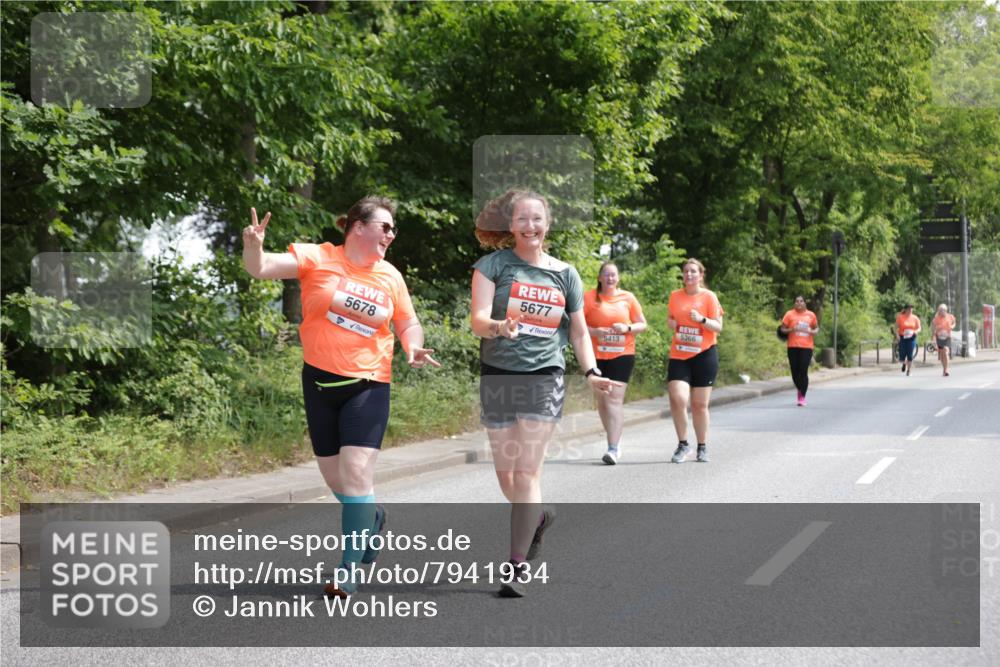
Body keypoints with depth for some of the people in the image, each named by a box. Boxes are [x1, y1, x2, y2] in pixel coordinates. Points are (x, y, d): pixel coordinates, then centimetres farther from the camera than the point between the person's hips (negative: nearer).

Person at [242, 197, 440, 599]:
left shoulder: (390, 276, 3)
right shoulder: (317, 259, -4)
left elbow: (408, 323, 14)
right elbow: (261, 268, -10)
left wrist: (413, 348, -8)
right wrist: (253, 246, -32)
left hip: (368, 385, 0)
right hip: (320, 382, 1)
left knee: (356, 470, -15)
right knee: (334, 476, 11)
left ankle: (349, 570, -7)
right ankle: (370, 517, 44)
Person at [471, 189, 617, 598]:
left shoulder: (564, 273, 6)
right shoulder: (493, 264, -1)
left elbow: (578, 332, 14)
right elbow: (477, 320, -12)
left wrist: (591, 373, 1)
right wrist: (498, 326, -34)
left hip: (544, 377, -1)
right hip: (498, 376, 1)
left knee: (527, 471, -8)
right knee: (505, 471, 9)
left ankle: (518, 565, -3)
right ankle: (538, 517, 40)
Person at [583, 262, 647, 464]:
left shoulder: (628, 298, 5)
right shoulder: (589, 298, 1)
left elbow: (642, 324, 10)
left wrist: (627, 328, -10)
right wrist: (594, 331, -19)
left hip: (622, 355, -1)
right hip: (596, 356, 1)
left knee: (615, 398, -12)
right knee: (602, 400, 10)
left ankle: (613, 449, -17)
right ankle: (615, 440, 28)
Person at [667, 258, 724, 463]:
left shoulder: (709, 296, -3)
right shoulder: (675, 296, 7)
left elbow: (718, 326, -5)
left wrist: (702, 319, -22)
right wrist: (672, 323, -1)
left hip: (704, 354, -2)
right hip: (679, 355, 2)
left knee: (700, 404, 4)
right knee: (677, 398, -15)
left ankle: (702, 447, 20)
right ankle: (683, 444, 1)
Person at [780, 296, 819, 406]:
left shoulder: (811, 315, 7)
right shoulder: (790, 314, 2)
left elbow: (816, 328, 17)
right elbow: (782, 329, 4)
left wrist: (813, 332, -5)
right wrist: (791, 330, -16)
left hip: (806, 346, 0)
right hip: (793, 347, 1)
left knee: (803, 371, -9)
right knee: (795, 371, 3)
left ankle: (802, 397, -2)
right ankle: (800, 390, 30)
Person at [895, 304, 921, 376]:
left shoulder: (915, 318, 3)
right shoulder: (900, 317, -2)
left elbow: (919, 328, 8)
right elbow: (897, 328, -3)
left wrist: (915, 332, -14)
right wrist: (897, 336, -17)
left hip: (911, 338, 1)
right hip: (902, 338, -1)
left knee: (910, 355, -4)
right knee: (902, 355, -2)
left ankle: (908, 370, 10)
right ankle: (904, 364, 32)